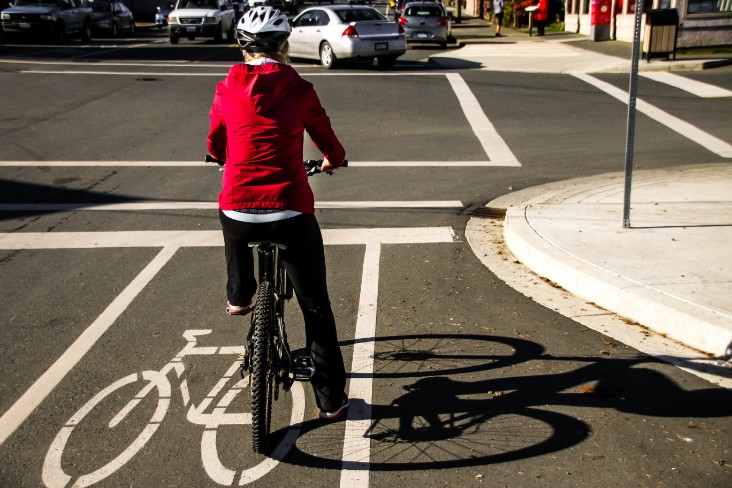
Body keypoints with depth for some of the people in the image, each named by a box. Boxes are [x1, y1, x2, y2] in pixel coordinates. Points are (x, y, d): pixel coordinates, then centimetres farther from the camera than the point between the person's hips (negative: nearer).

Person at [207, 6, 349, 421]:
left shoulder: (227, 89, 6)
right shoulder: (300, 90, 0)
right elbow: (328, 142, 12)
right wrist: (334, 160, 35)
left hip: (238, 211, 2)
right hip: (291, 214, -2)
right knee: (316, 307, 12)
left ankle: (238, 296, 51)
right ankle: (332, 398, 18)